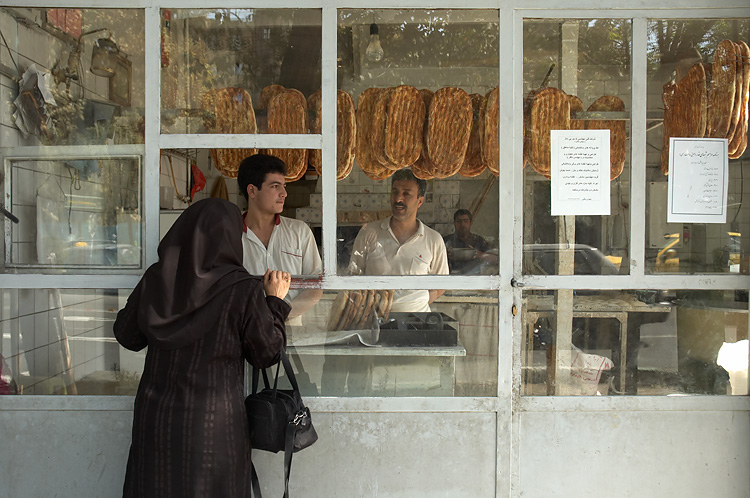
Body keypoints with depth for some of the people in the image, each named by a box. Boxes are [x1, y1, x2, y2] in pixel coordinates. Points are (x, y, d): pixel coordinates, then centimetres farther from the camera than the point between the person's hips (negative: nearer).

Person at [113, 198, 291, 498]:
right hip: (214, 426, -3)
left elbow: (127, 335, 9)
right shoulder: (243, 289, -14)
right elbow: (267, 353, -6)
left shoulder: (156, 278, -3)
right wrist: (274, 302, 6)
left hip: (155, 417, 4)